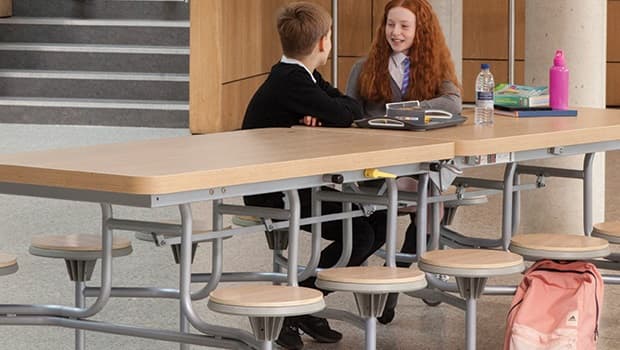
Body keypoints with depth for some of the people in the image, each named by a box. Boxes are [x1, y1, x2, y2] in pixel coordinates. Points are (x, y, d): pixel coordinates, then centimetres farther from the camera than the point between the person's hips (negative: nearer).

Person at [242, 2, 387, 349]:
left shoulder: (299, 76, 10)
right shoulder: (291, 82, -21)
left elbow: (353, 108, 6)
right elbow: (343, 115, -27)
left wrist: (322, 113, -14)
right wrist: (327, 111, -6)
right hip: (272, 195, -10)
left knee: (379, 221, 5)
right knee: (359, 236, -19)